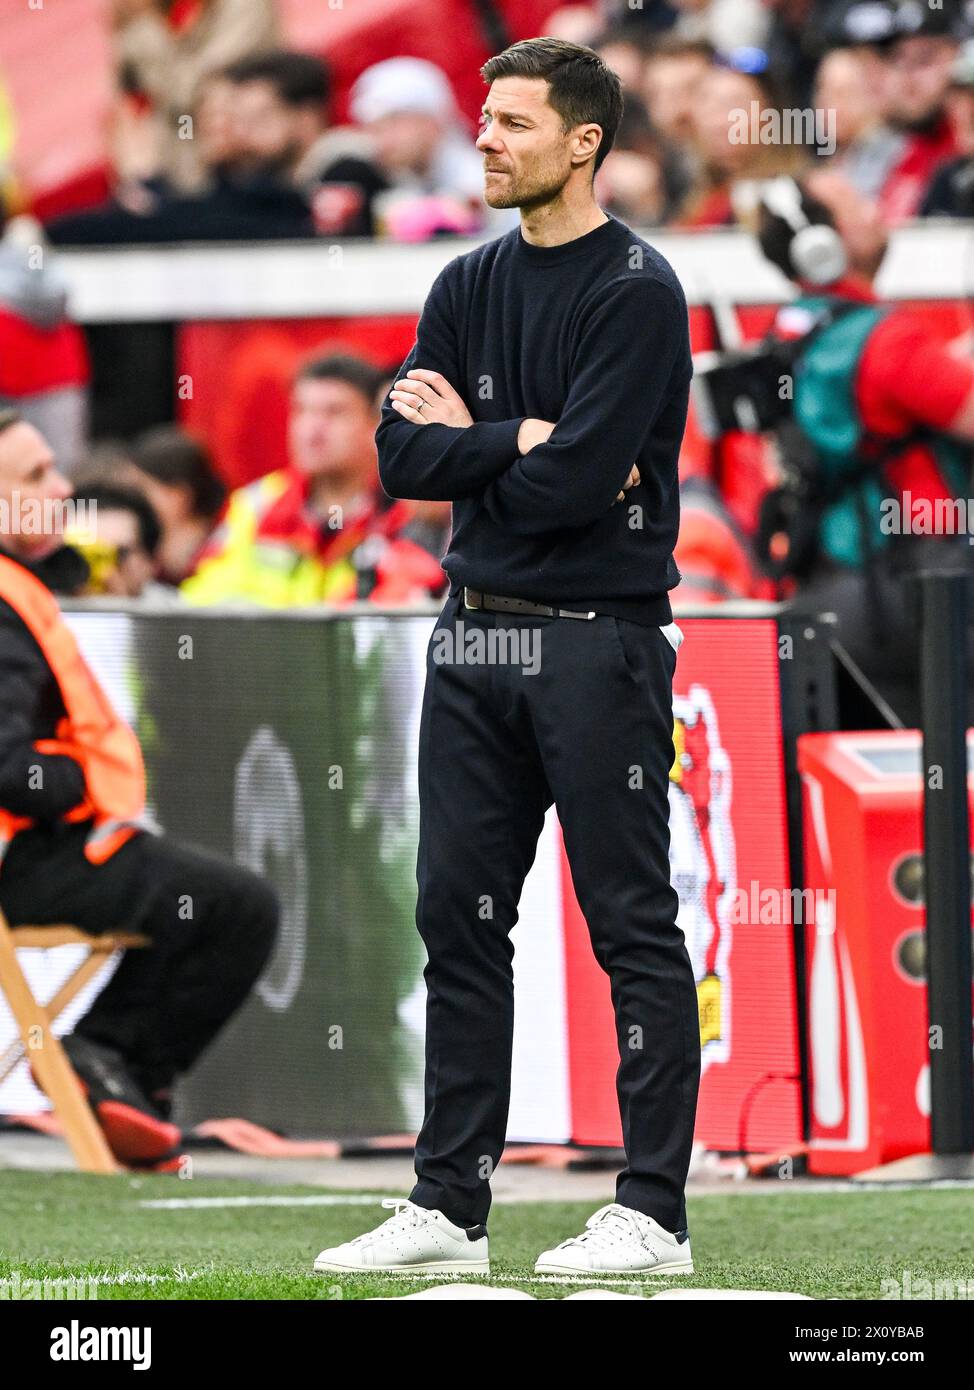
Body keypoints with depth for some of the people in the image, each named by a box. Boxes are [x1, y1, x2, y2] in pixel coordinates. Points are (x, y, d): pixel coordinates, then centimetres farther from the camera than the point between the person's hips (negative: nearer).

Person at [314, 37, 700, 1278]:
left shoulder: (638, 293, -10)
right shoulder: (469, 287, 12)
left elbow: (578, 482, -19)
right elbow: (401, 456, 4)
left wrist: (466, 442, -5)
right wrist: (520, 446, -10)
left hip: (596, 644, -7)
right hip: (474, 638, 7)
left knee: (632, 928, -3)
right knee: (458, 920, 8)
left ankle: (653, 1213, 0)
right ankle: (449, 1209, 13)